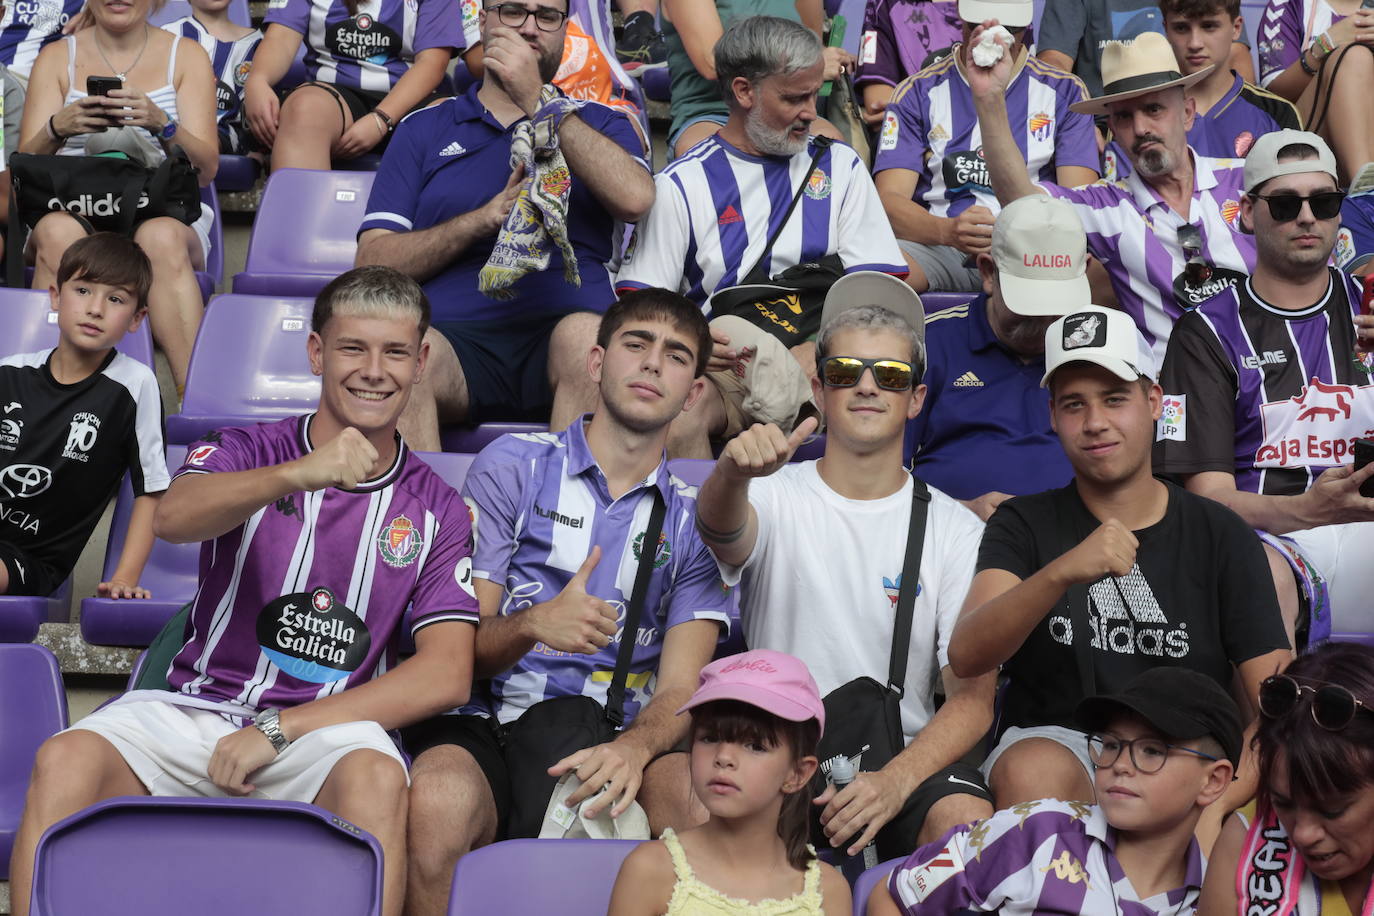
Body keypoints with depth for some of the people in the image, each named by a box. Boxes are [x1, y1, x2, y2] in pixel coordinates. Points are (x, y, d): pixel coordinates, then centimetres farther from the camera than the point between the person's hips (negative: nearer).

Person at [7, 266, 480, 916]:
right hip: (194, 708, 1)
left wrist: (279, 729, -11)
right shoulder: (248, 453, 8)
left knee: (375, 779, -36)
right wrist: (298, 474, -37)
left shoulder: (436, 509, 9)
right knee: (64, 760, -28)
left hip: (329, 725, 0)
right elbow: (172, 517, -17)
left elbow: (446, 675, -1)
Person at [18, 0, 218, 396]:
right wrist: (58, 128, -18)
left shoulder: (187, 56, 12)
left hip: (168, 217, -1)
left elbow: (206, 168, 1)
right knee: (57, 231, -36)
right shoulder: (57, 57, 15)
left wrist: (162, 124, -20)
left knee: (161, 237, -38)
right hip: (73, 212, 1)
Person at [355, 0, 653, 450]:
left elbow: (635, 198, -3)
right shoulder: (424, 130, 22)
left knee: (586, 337, -36)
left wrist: (539, 100, -2)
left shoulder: (599, 123, 22)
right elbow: (374, 261, 10)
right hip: (457, 335, 0)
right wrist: (485, 219, -4)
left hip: (562, 326, 0)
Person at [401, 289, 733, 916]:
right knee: (441, 801, -38)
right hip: (491, 724, -1)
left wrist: (635, 747, -20)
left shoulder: (696, 522, 16)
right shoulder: (512, 465, 9)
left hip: (616, 742, 2)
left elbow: (679, 690, 5)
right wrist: (533, 624, -19)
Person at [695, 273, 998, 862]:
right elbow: (721, 528, -22)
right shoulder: (773, 495, 5)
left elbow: (972, 697, -2)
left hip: (907, 754, 0)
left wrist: (896, 781, -21)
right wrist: (734, 472, -47)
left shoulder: (956, 530, 6)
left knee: (968, 820, -32)